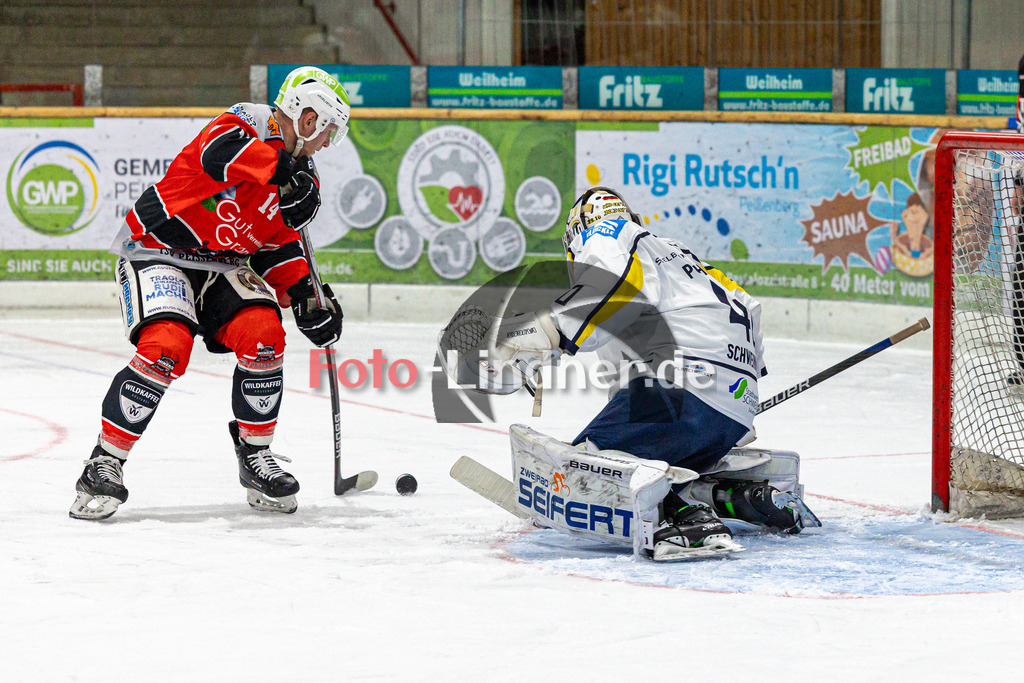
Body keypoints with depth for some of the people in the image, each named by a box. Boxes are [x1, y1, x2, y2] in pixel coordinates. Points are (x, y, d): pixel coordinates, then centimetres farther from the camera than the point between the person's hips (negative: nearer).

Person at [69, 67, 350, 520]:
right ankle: (105, 463, -15)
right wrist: (281, 171, -45)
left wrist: (303, 293, 0)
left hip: (221, 263, 7)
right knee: (166, 348, -27)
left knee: (264, 335, -16)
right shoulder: (247, 124, -16)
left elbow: (279, 243, 14)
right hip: (157, 250, -7)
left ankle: (255, 454, 3)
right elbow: (220, 149, -39)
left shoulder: (302, 177, 9)